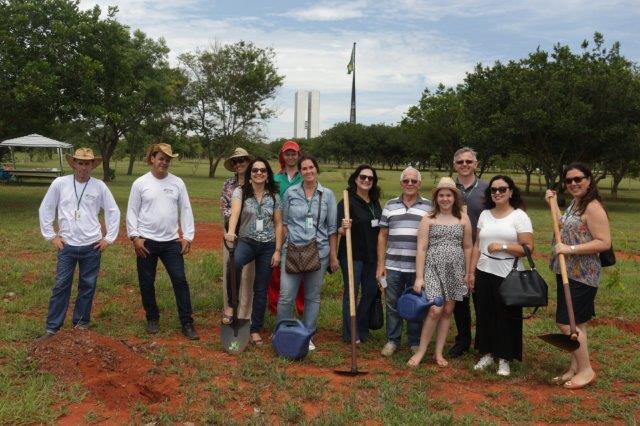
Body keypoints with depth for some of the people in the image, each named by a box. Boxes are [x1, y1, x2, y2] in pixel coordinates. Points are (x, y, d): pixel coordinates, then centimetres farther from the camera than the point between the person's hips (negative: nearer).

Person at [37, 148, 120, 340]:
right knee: (61, 286, 3)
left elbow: (113, 212, 5)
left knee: (88, 286, 10)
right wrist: (51, 236, 2)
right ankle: (52, 327, 12)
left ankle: (81, 322, 24)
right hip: (66, 245, -1)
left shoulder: (99, 186, -3)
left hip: (92, 246, 1)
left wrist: (109, 238, 2)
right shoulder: (60, 183, -4)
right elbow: (45, 210, 5)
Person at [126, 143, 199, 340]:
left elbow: (186, 211, 4)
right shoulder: (140, 183, -2)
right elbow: (132, 212, 0)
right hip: (146, 242, -1)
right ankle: (152, 318, 29)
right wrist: (134, 237, -8)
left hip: (172, 242, 1)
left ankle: (187, 324, 5)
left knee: (180, 280, -2)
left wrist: (187, 236, -1)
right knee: (147, 283, 10)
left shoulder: (177, 183, 2)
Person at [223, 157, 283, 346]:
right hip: (246, 241, -2)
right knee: (234, 263, -37)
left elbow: (278, 224, 6)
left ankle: (256, 330, 22)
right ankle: (231, 305, -16)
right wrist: (230, 232, -43)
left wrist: (277, 250, -1)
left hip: (268, 246, 3)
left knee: (261, 290, 7)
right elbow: (235, 212, -23)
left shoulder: (274, 196, 4)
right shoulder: (240, 192, -4)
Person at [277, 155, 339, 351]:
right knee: (286, 296, -4)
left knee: (313, 297, 9)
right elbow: (284, 222, 11)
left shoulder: (327, 194, 3)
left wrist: (333, 256, 4)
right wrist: (285, 245, 4)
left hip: (319, 252, 1)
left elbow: (332, 227, 5)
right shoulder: (291, 193, 3)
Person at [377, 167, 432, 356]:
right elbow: (382, 236, 8)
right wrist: (381, 264, 3)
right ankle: (392, 340, 23)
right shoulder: (390, 205, 7)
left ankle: (415, 342, 23)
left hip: (418, 267, -1)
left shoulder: (429, 207, 3)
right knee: (392, 304, 9)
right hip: (393, 266, 2)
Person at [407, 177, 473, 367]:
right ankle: (421, 351, 3)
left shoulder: (463, 218, 6)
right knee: (435, 310, -13)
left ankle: (439, 352, 18)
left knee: (447, 311, 7)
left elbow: (467, 247, 11)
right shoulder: (428, 219, -1)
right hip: (433, 268, -3)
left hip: (455, 271, 3)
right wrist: (419, 277, -9)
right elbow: (421, 249, -4)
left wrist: (468, 273, 8)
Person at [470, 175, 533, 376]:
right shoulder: (484, 215, 10)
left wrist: (503, 247, -19)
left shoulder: (519, 216, -3)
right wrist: (471, 271, 7)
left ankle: (504, 359, 16)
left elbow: (528, 248, -8)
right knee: (484, 314, 8)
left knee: (507, 316, 3)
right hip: (484, 273, 4)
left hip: (508, 276, -4)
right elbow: (477, 245, 12)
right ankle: (487, 353, 23)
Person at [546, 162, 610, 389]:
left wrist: (571, 249, -24)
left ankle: (586, 370, 9)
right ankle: (575, 368, 24)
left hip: (581, 276, -9)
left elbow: (604, 242, -21)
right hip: (567, 273, 9)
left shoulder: (593, 207, -16)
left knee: (567, 322, -6)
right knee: (575, 323, 15)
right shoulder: (575, 204, 13)